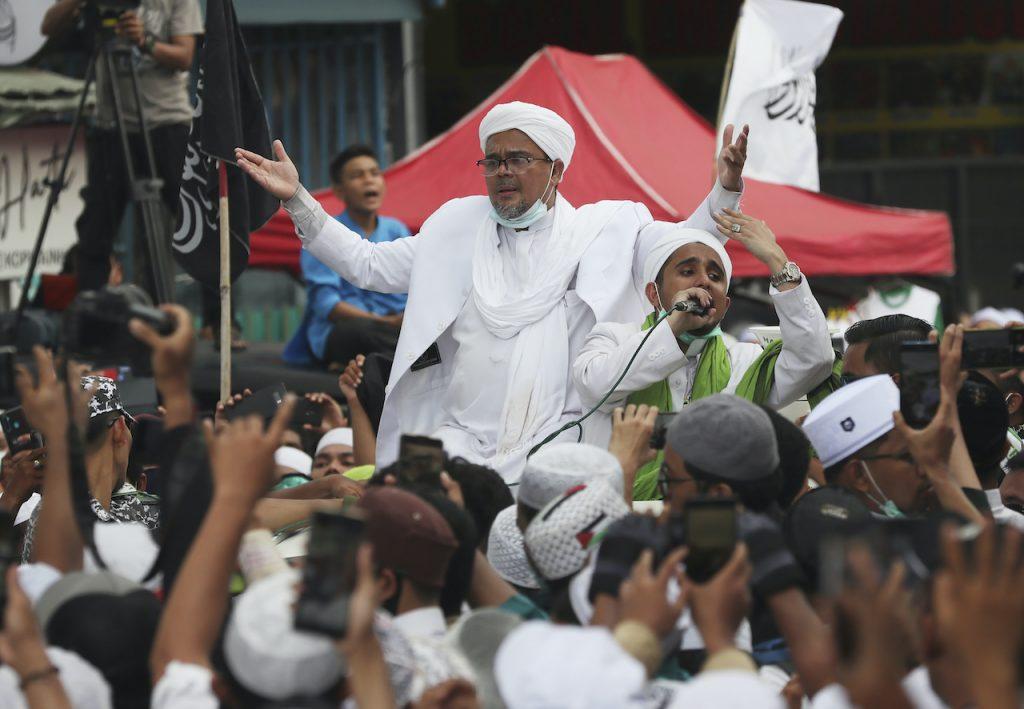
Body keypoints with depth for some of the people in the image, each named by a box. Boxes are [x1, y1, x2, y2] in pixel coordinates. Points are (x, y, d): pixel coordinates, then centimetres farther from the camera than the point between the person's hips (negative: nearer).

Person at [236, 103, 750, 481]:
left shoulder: (600, 231, 14)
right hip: (462, 436, 2)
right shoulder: (456, 232, 20)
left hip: (559, 436, -2)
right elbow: (365, 264, 22)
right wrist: (297, 201, 15)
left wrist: (725, 190, -4)